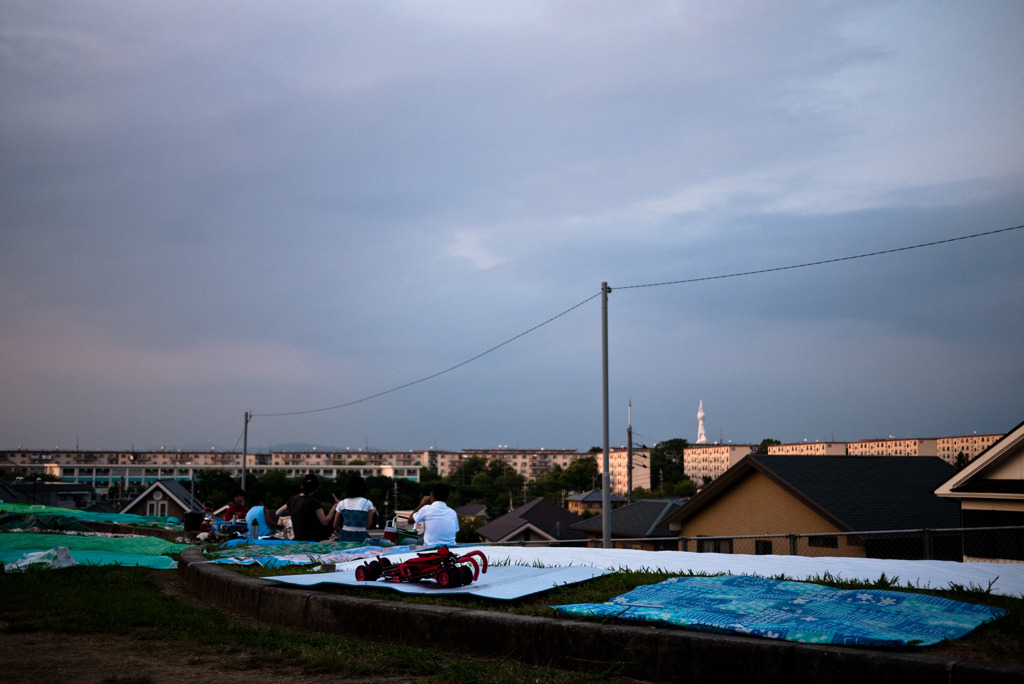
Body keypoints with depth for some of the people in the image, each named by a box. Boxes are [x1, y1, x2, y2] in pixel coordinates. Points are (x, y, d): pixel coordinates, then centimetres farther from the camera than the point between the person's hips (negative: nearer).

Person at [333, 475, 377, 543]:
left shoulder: (342, 503, 7)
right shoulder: (368, 503, 0)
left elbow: (335, 525, 12)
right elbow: (368, 524, 5)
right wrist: (372, 512, 20)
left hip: (344, 537, 3)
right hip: (361, 538, -3)